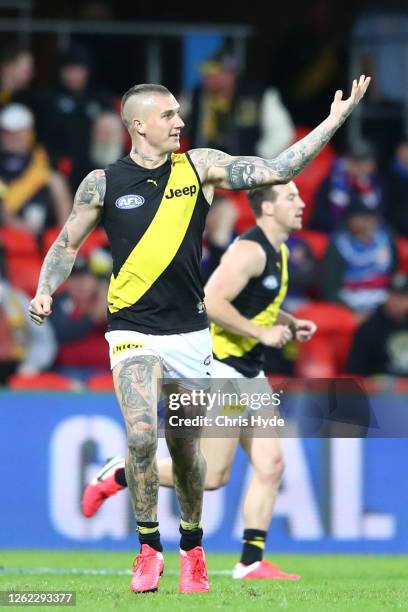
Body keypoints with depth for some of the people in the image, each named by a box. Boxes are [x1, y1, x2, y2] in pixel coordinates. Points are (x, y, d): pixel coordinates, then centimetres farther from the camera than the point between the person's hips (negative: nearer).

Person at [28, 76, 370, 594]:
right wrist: (44, 293, -6)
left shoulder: (200, 167, 2)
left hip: (190, 332, 2)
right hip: (133, 332, -2)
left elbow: (277, 170, -1)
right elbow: (67, 244, 11)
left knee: (185, 448, 10)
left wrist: (335, 119, -7)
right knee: (141, 435, -21)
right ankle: (149, 549, -6)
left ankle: (192, 549, 31)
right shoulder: (103, 183, -1)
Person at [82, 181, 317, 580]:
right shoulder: (250, 249, -17)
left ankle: (251, 563, 3)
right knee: (212, 476, -7)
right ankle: (120, 475, 9)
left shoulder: (278, 252, 14)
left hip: (249, 374, 10)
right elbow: (212, 302, -25)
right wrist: (261, 333, -21)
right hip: (219, 370, -10)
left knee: (270, 465, 1)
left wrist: (291, 324, 13)